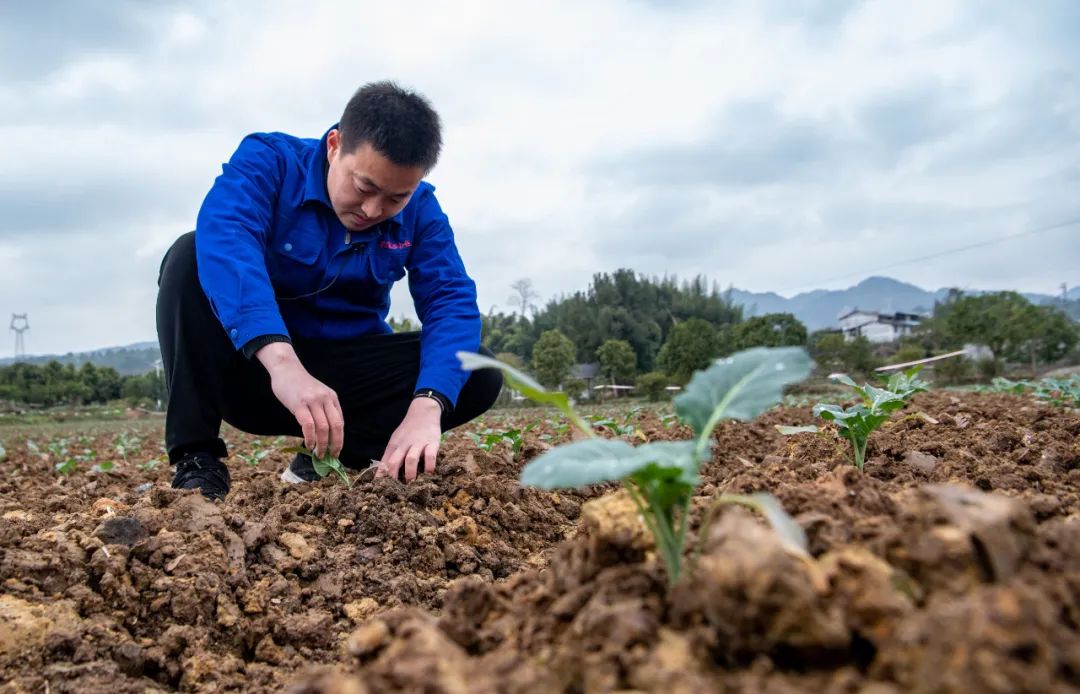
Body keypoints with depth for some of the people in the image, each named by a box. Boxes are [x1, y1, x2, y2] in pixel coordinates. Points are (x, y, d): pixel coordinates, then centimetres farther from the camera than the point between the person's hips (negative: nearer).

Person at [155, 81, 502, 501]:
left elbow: (452, 303, -18)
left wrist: (426, 404, -38)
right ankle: (196, 460, -25)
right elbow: (224, 238, -35)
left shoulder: (420, 211, -6)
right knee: (192, 256, -27)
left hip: (344, 377, 2)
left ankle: (324, 461, -9)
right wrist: (282, 362, -51)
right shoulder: (270, 160, -15)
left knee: (481, 376, -18)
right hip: (252, 366, -2)